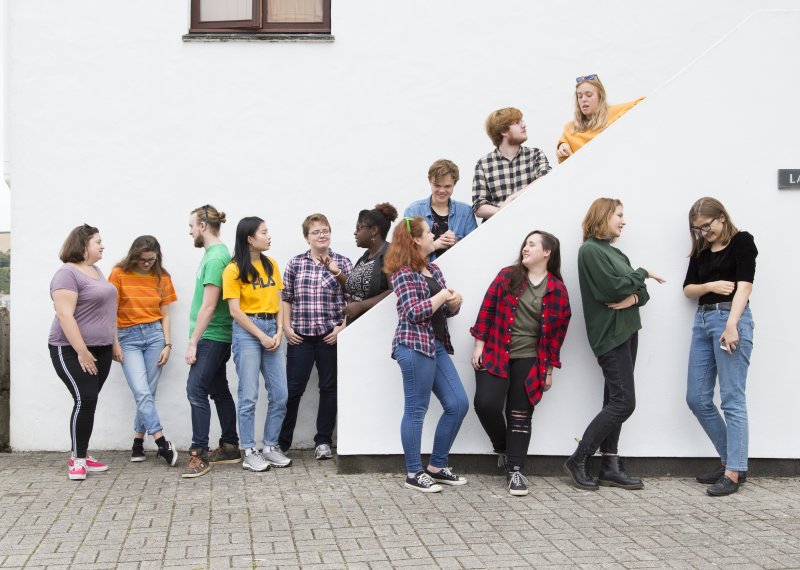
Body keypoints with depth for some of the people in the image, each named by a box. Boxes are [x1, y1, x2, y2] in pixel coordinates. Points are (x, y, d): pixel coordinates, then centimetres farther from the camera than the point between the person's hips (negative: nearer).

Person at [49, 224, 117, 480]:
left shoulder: (96, 271, 13)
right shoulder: (67, 273, -14)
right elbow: (64, 315, -21)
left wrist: (111, 344, 17)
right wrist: (82, 351, -23)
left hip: (100, 349, 8)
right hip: (72, 351, -8)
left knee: (89, 402, 9)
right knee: (84, 400, -12)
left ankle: (82, 455, 15)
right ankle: (77, 460, -4)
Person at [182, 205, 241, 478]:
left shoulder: (215, 258, -17)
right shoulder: (214, 254, 13)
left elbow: (208, 305, -20)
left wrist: (193, 341, -18)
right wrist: (196, 338, 17)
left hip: (212, 337, -10)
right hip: (217, 337, 10)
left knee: (196, 389, -10)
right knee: (219, 390, 13)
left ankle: (199, 454, -7)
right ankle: (230, 447, 20)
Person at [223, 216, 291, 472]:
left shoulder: (271, 265, 11)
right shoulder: (234, 269, -5)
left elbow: (278, 302, 12)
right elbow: (235, 311, -9)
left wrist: (278, 333, -1)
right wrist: (261, 336, -11)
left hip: (272, 329, 5)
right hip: (247, 331, -5)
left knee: (280, 395, 3)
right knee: (249, 396, -2)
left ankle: (270, 447, 17)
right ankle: (249, 453, 7)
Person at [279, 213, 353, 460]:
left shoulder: (343, 263, 2)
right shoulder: (295, 263, 5)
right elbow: (286, 298, 9)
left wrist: (343, 327, -8)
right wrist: (287, 328, 1)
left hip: (331, 336, 0)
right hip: (300, 336, 0)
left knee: (329, 388, 7)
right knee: (293, 389, 3)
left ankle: (323, 441, 18)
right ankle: (281, 442, 13)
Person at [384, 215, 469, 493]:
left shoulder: (434, 269, 15)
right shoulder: (403, 273, -9)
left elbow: (446, 310, 20)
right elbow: (415, 312, -17)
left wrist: (454, 302, -1)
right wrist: (442, 296, -9)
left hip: (437, 345, 9)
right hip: (415, 346, -9)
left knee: (458, 404, 7)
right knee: (416, 410, -2)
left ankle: (437, 466, 18)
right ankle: (414, 474, 8)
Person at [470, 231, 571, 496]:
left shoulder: (557, 290, 0)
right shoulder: (508, 276, 1)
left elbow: (557, 331, 4)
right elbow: (487, 308, 3)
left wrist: (549, 368, 4)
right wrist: (479, 344, -2)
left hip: (529, 362, 0)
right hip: (495, 354, 0)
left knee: (520, 415, 2)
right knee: (486, 404, -12)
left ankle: (515, 471, 11)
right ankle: (503, 448, 16)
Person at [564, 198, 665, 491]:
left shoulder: (614, 252, 18)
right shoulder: (591, 250, -8)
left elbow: (642, 292, 13)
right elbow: (612, 287, -18)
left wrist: (635, 297, -10)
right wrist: (642, 274, -5)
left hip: (626, 330, 9)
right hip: (610, 334, -9)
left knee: (615, 401, 7)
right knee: (623, 402, -11)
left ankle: (610, 467, 11)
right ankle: (578, 460, -3)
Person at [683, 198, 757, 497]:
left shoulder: (742, 242, -2)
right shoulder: (700, 251, 17)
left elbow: (744, 286, -12)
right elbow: (688, 289, 16)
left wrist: (731, 326, -22)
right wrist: (710, 286, -5)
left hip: (731, 318, -7)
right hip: (702, 320, 8)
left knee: (732, 400, -8)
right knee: (697, 399, 6)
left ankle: (733, 473, -5)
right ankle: (730, 459, 19)